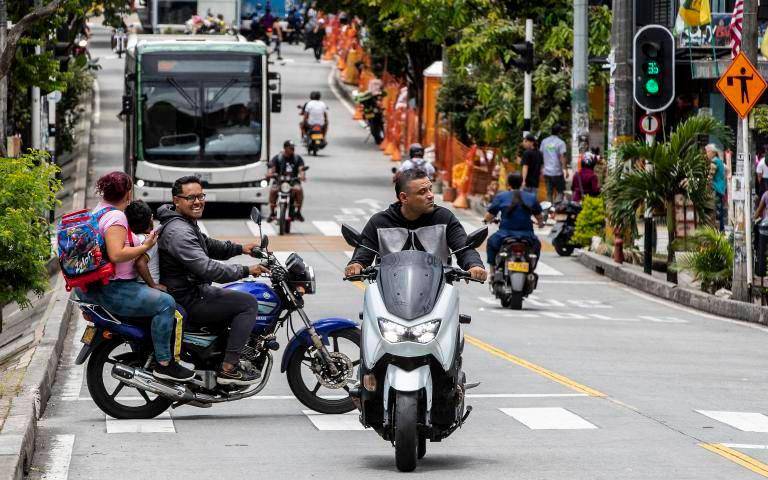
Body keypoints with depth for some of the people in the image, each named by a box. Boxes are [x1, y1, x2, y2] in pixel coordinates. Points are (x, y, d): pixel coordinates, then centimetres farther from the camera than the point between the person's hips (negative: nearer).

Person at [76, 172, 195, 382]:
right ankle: (163, 364, -20)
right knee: (165, 302, -21)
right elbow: (116, 255, -29)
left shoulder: (99, 210, 15)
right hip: (112, 290, -11)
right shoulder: (116, 217, -17)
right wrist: (145, 246, -21)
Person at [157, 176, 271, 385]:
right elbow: (206, 268, -30)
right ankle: (228, 368, -16)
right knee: (248, 303, -15)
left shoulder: (188, 223, 12)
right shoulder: (178, 231, -24)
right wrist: (245, 270, -23)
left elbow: (208, 245, 29)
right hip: (189, 301, -11)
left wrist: (240, 249, 16)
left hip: (194, 291, 11)